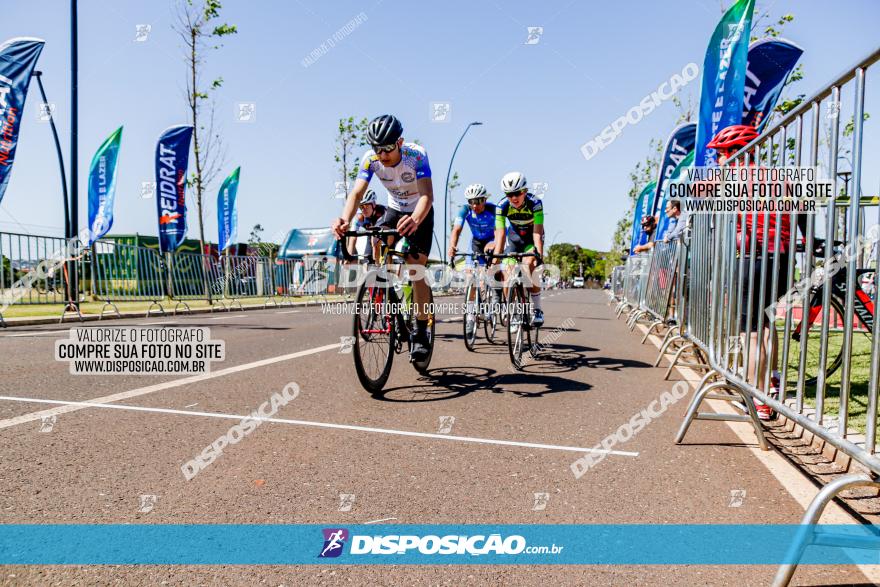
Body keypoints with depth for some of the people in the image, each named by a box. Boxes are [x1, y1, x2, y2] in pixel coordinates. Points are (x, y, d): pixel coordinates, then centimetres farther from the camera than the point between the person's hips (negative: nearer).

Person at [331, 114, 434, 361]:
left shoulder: (417, 155, -31)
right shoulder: (370, 159, -21)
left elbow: (427, 195, -42)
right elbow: (357, 193, -30)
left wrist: (415, 220, -63)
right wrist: (344, 219, -51)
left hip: (420, 213, -4)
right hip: (394, 209, 4)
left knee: (416, 271, -12)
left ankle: (421, 334, -2)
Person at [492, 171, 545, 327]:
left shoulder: (535, 203, -31)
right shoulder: (502, 206, -24)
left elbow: (537, 232, -37)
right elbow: (500, 233, -28)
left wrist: (539, 254, -49)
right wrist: (496, 256, -39)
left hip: (532, 238, -3)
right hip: (514, 237, 3)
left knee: (528, 265, -28)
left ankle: (537, 310, -16)